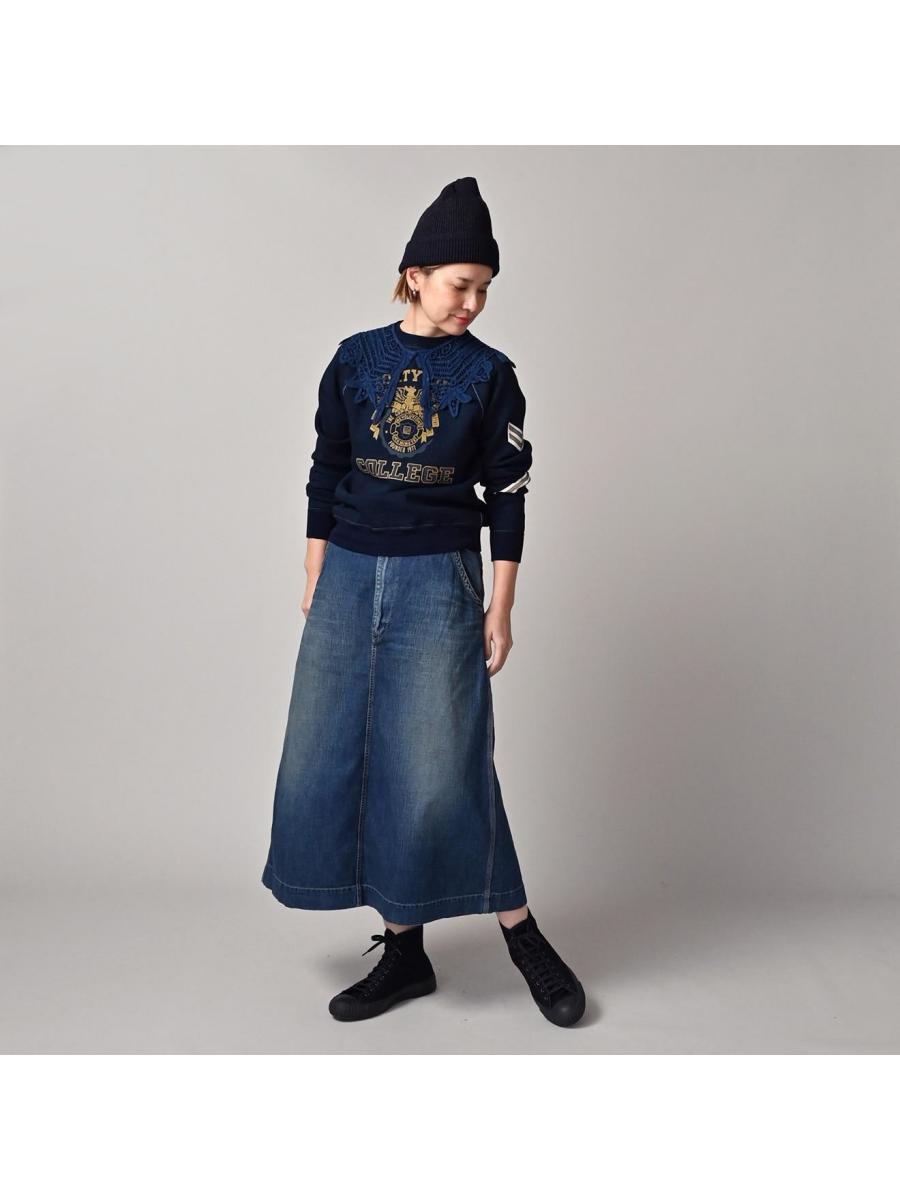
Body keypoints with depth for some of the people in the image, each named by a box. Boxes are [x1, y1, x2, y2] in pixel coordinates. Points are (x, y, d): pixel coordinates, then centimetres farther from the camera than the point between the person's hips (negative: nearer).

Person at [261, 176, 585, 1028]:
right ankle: (403, 953, 19)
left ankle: (521, 934, 15)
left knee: (440, 765, -6)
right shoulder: (355, 360, 6)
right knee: (330, 757, 4)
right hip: (350, 574, 4)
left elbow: (508, 494, 1)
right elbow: (325, 475, 9)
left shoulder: (489, 374, 0)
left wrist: (500, 607, -3)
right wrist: (315, 582, 7)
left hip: (439, 580, -3)